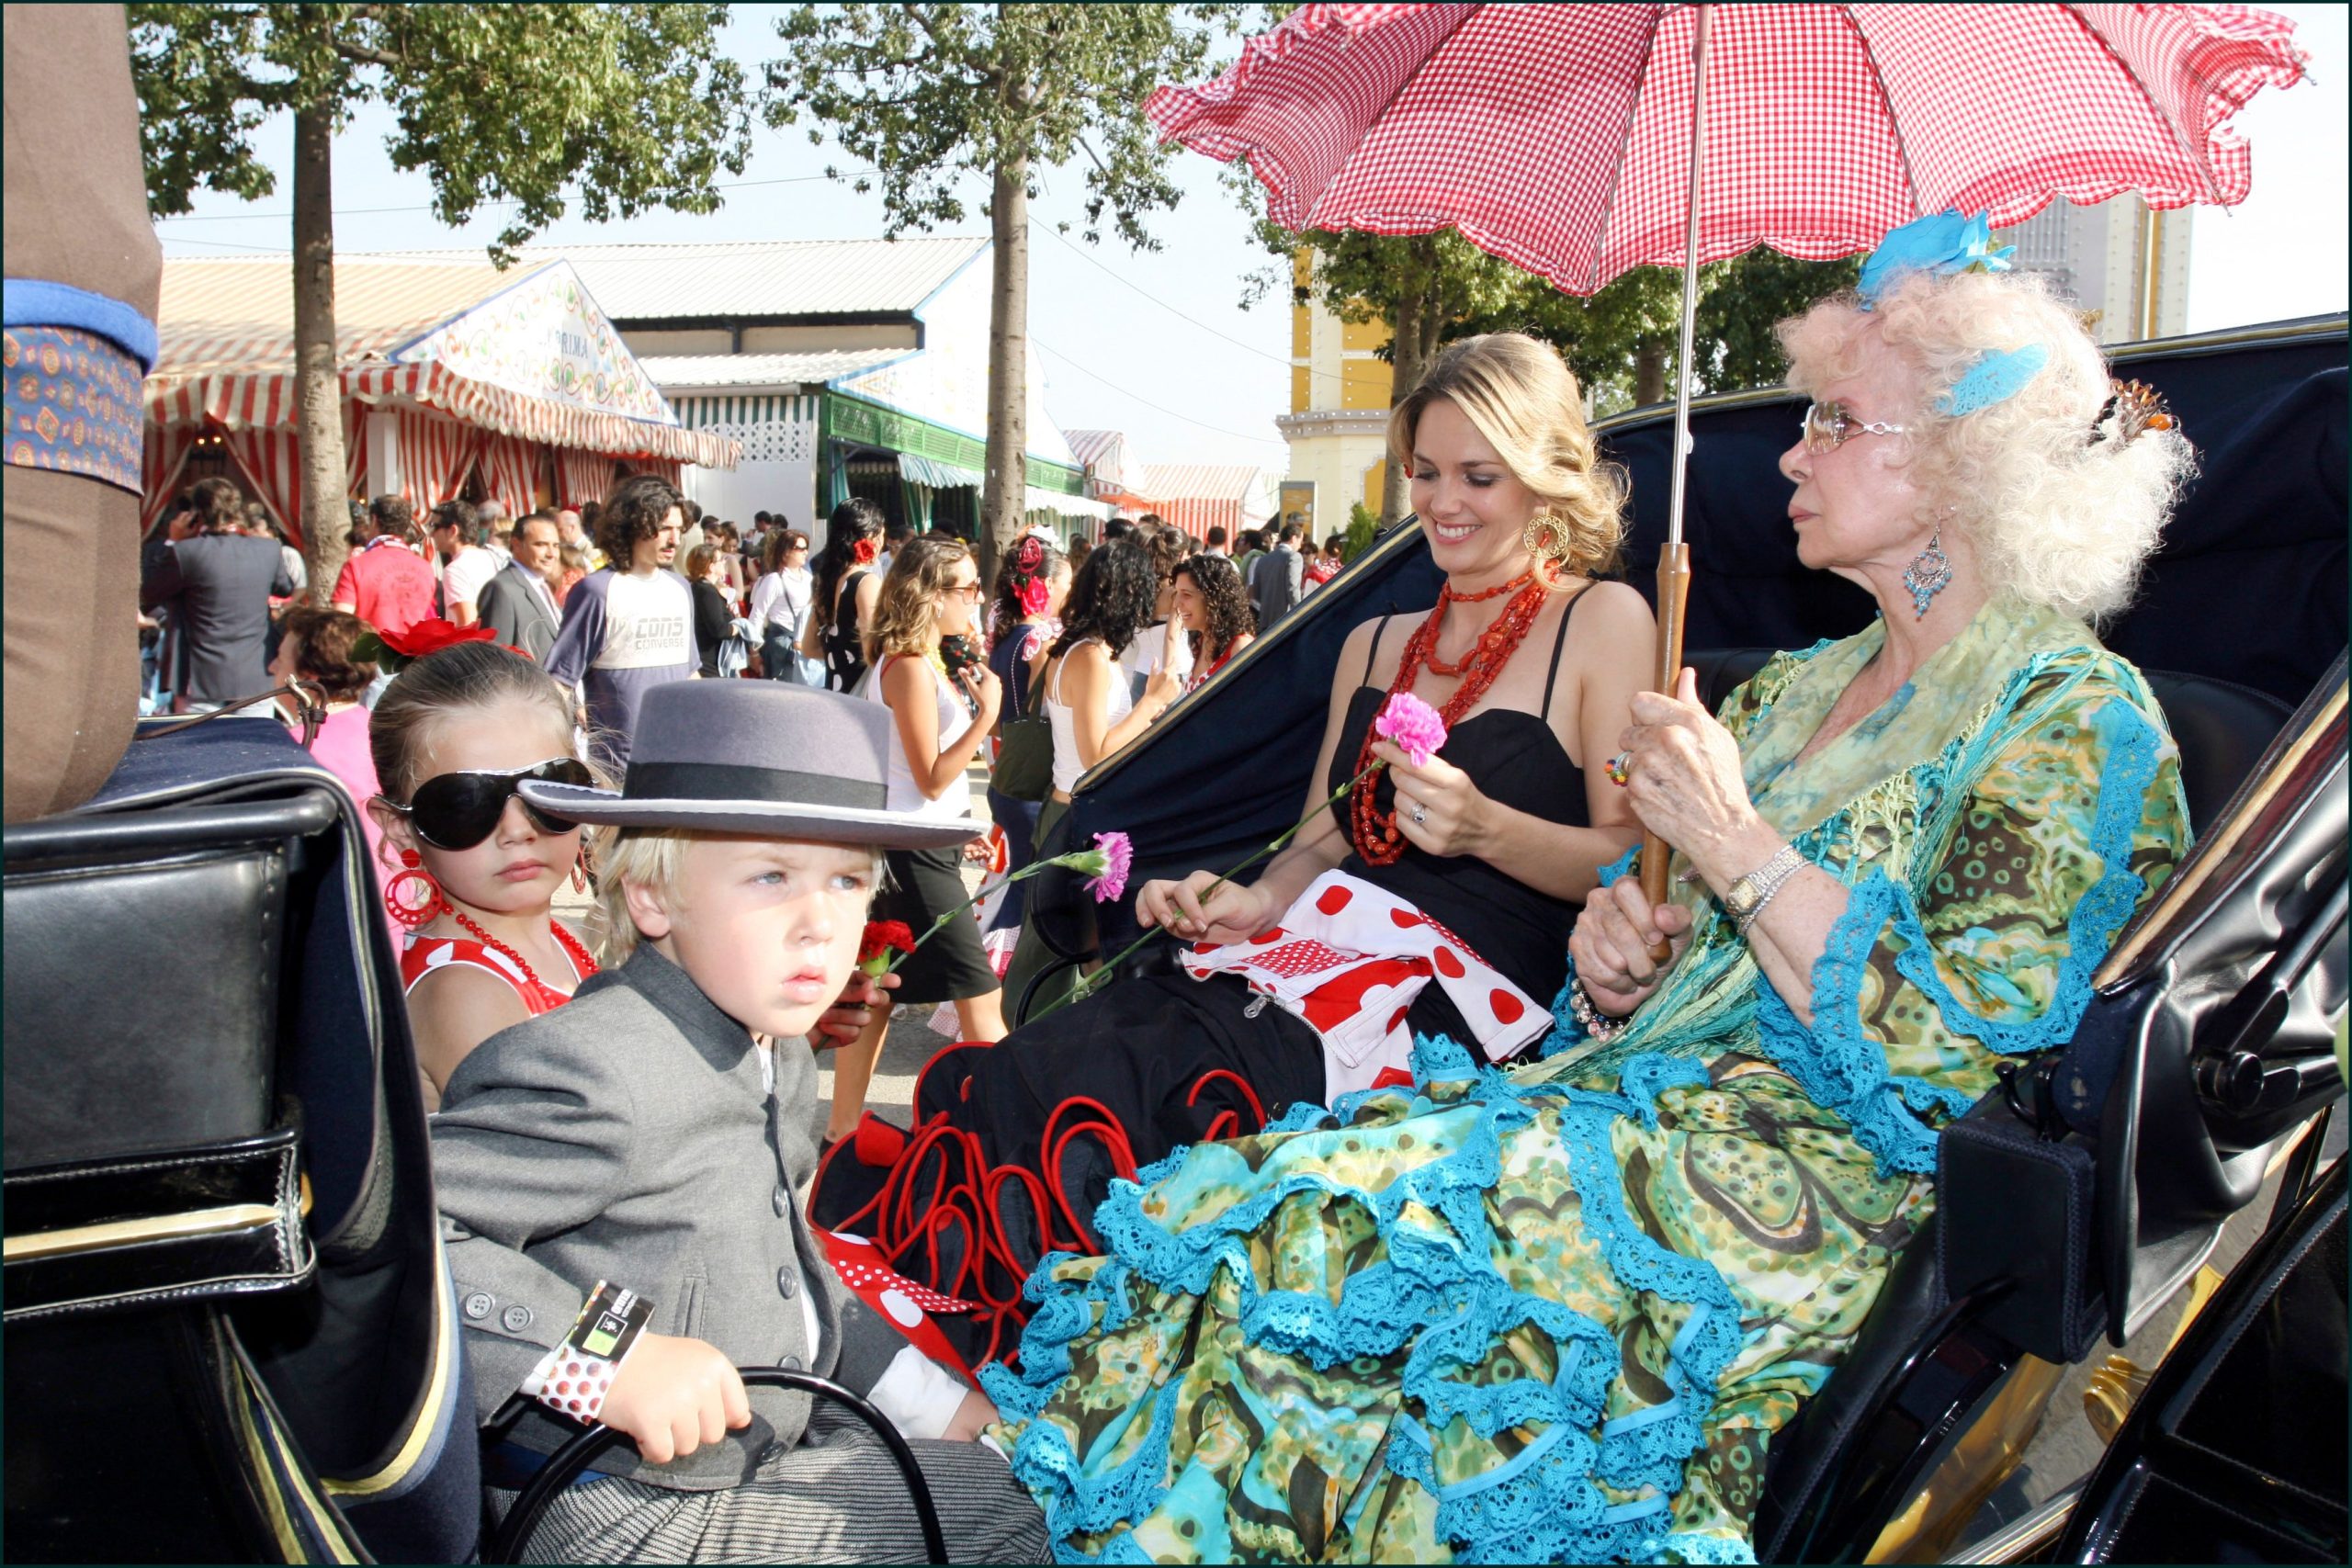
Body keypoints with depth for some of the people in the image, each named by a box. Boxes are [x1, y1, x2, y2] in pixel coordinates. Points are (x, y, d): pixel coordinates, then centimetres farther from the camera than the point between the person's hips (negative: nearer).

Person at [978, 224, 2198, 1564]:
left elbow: (1964, 1057, -16)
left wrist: (1735, 843, -17)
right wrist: (1614, 959, -1)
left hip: (1809, 1186, -7)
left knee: (1304, 1236, -26)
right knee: (1222, 1209, -16)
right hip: (1643, 1103, 7)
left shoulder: (2073, 722, -5)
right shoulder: (1788, 693, 19)